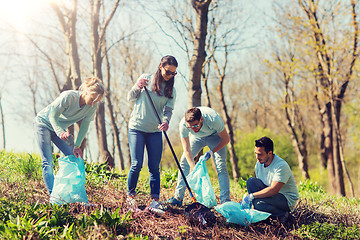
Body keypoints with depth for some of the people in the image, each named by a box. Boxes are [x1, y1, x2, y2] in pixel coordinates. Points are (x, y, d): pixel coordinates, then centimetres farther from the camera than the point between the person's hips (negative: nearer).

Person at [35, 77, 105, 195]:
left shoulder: (93, 107, -16)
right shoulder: (68, 97, -33)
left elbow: (84, 126, -10)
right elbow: (53, 116, -30)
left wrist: (77, 146, -20)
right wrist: (61, 132, -47)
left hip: (60, 128, 6)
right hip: (44, 123, -6)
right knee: (47, 162, -12)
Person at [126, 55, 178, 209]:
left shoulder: (171, 90, 6)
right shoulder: (146, 79, 1)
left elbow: (168, 109, -3)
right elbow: (130, 98, 2)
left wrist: (166, 121, -25)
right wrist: (137, 87, -19)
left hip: (155, 131, 2)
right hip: (137, 127, -2)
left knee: (154, 167, 0)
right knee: (137, 164, -6)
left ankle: (155, 199, 2)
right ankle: (130, 195, 10)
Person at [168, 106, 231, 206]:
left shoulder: (213, 119, -41)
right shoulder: (183, 124, -35)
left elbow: (226, 139, -24)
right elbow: (187, 149, -28)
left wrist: (212, 152, -31)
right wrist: (193, 167, -40)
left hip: (215, 135, -2)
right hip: (197, 137, 3)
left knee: (221, 165, -17)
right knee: (184, 161, -7)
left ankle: (225, 200, -13)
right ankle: (178, 197, 1)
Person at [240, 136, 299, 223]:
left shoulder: (281, 166, -25)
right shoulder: (259, 163, -1)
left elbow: (274, 190, -32)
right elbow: (258, 184, 8)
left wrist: (251, 196, -31)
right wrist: (246, 198, -7)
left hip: (288, 200, -7)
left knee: (258, 203, -32)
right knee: (251, 181, -15)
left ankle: (283, 215, -8)